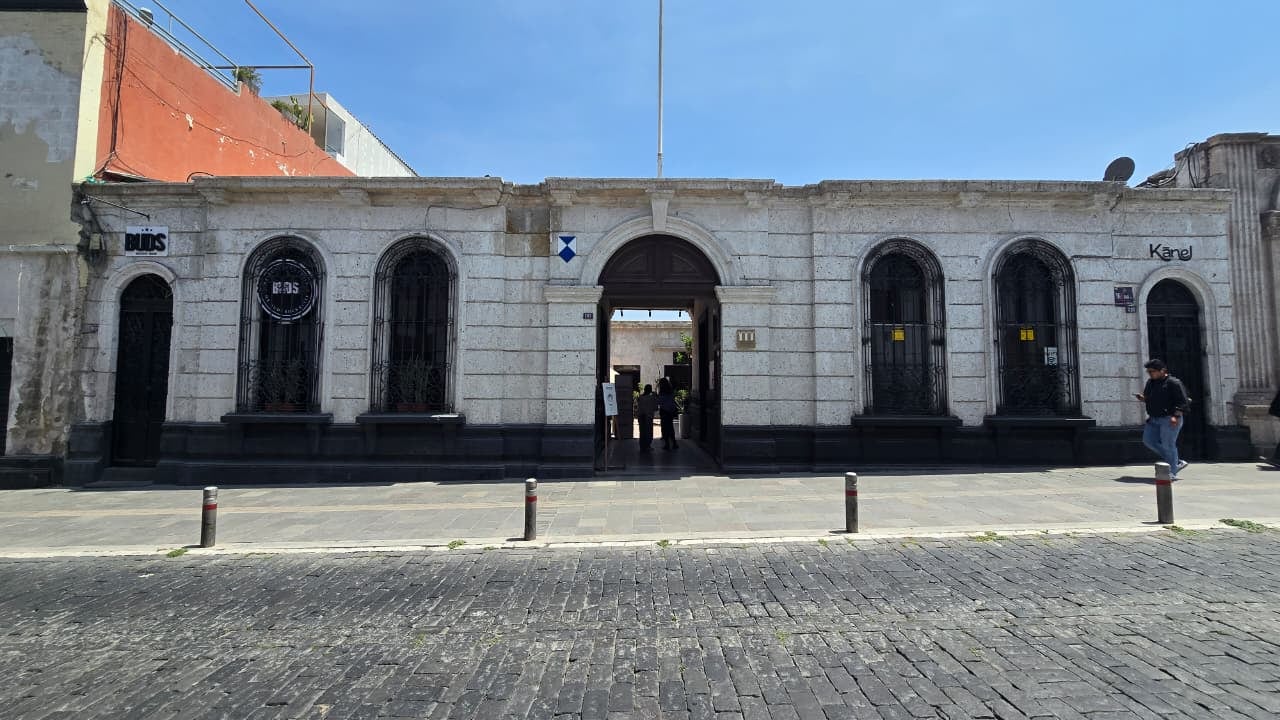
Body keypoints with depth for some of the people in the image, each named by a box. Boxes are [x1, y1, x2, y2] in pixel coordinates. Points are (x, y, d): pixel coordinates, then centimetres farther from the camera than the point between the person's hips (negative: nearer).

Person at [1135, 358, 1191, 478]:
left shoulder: (1173, 383, -10)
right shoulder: (1150, 382, 13)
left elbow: (1183, 402, -14)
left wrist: (1176, 416, -25)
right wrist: (1142, 398, 1)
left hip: (1169, 419, -8)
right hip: (1154, 419, 9)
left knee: (1168, 444, -6)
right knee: (1148, 440, 7)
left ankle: (1172, 472, 5)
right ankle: (1177, 463, 20)